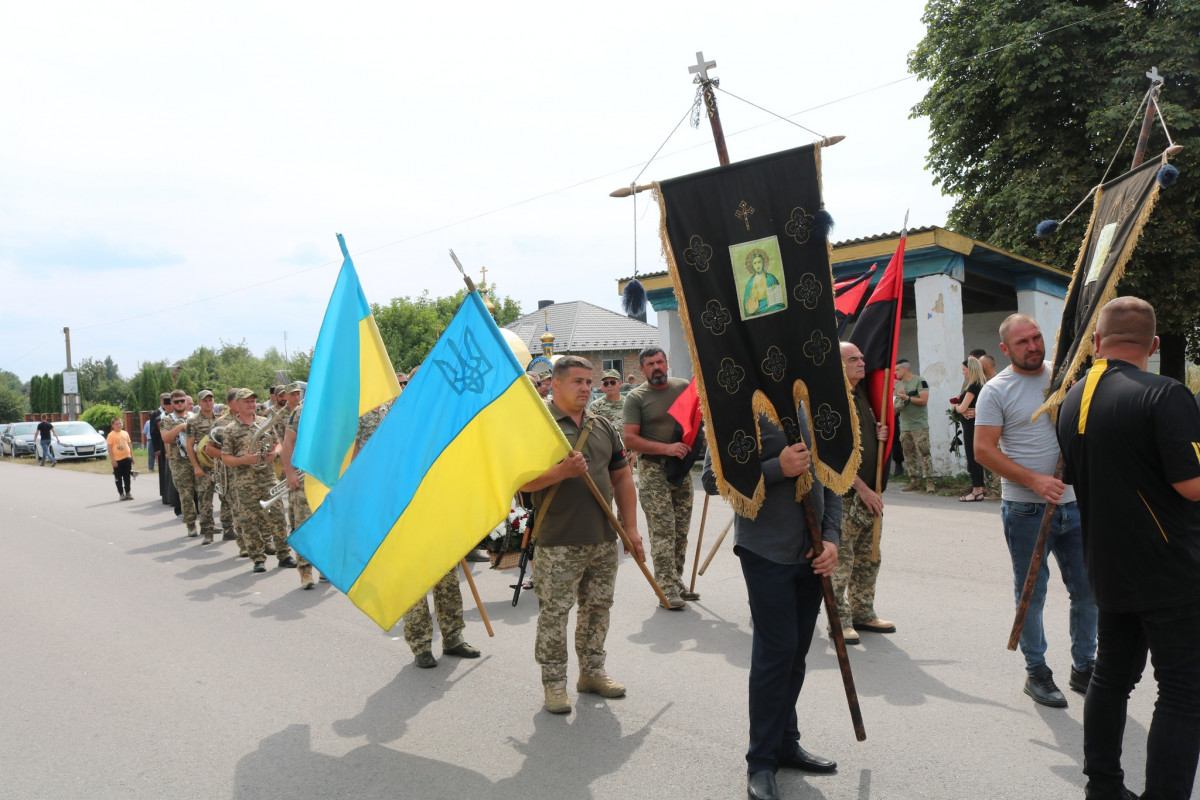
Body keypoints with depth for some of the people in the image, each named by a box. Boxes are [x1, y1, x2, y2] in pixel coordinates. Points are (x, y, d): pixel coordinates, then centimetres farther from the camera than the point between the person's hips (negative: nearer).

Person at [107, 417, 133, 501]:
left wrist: (132, 456, 11)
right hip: (117, 459, -4)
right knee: (118, 477, 5)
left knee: (127, 477, 9)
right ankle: (121, 494, 13)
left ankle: (127, 493, 17)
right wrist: (112, 459, -14)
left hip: (127, 458, 4)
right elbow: (110, 448, -9)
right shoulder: (111, 435, -6)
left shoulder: (125, 433, 7)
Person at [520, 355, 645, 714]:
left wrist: (631, 526, 12)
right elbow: (522, 482, -14)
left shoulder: (603, 425, 12)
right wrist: (563, 471, -28)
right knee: (554, 612, 0)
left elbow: (621, 476, 16)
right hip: (558, 541, -6)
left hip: (603, 538, 6)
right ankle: (554, 682, 15)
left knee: (598, 606, 15)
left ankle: (592, 671, 32)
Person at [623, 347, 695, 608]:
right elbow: (630, 439, -11)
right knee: (662, 530, -8)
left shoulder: (684, 387, 8)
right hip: (653, 470, -5)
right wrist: (667, 448, -18)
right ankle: (667, 589, -3)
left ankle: (677, 583, 20)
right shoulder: (636, 397, -4)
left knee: (681, 529, 10)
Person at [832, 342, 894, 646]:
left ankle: (863, 613, 26)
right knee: (841, 560, -3)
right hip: (844, 495, -8)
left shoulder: (861, 396, 14)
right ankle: (840, 620, 8)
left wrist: (879, 435, 4)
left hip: (870, 491, 9)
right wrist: (863, 490, -16)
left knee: (869, 558, 14)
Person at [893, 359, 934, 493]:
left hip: (919, 425, -7)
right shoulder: (898, 385, 16)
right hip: (904, 426, 7)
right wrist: (899, 399, -4)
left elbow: (924, 400, -13)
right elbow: (896, 405, 17)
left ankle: (929, 482, -9)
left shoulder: (920, 381, -5)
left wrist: (907, 397, -11)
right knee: (909, 455, 7)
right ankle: (915, 481, 12)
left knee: (924, 454, -10)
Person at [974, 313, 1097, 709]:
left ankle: (1083, 668, 29)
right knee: (1031, 593, 6)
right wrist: (1034, 480, -20)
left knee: (1088, 589, 11)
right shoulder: (996, 390, -6)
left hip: (1074, 503, 4)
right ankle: (1037, 672, 22)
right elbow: (984, 450, -12)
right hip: (1026, 510, -4)